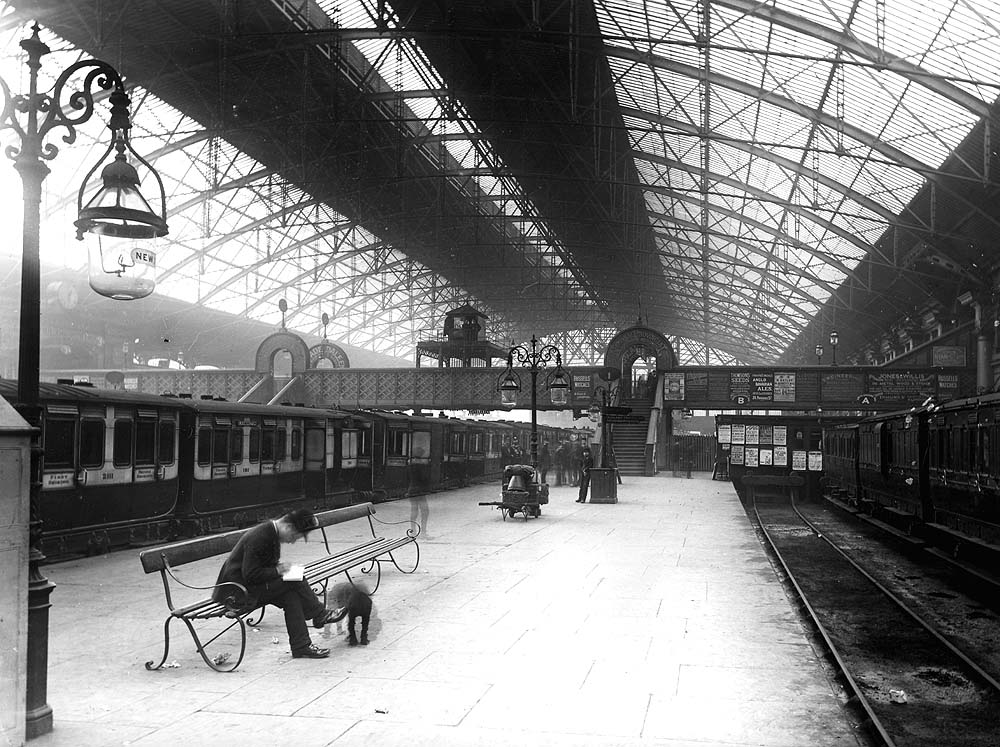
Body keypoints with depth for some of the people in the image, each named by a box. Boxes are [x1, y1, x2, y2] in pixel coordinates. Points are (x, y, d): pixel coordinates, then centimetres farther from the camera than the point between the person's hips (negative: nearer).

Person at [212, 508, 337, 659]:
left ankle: (301, 647, -4)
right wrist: (277, 570, -15)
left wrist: (278, 565, 5)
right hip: (236, 592, -10)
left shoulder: (272, 532, 8)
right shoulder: (259, 537, -23)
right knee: (294, 582, -17)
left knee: (291, 597, -7)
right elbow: (250, 575, -25)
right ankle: (320, 615, 2)